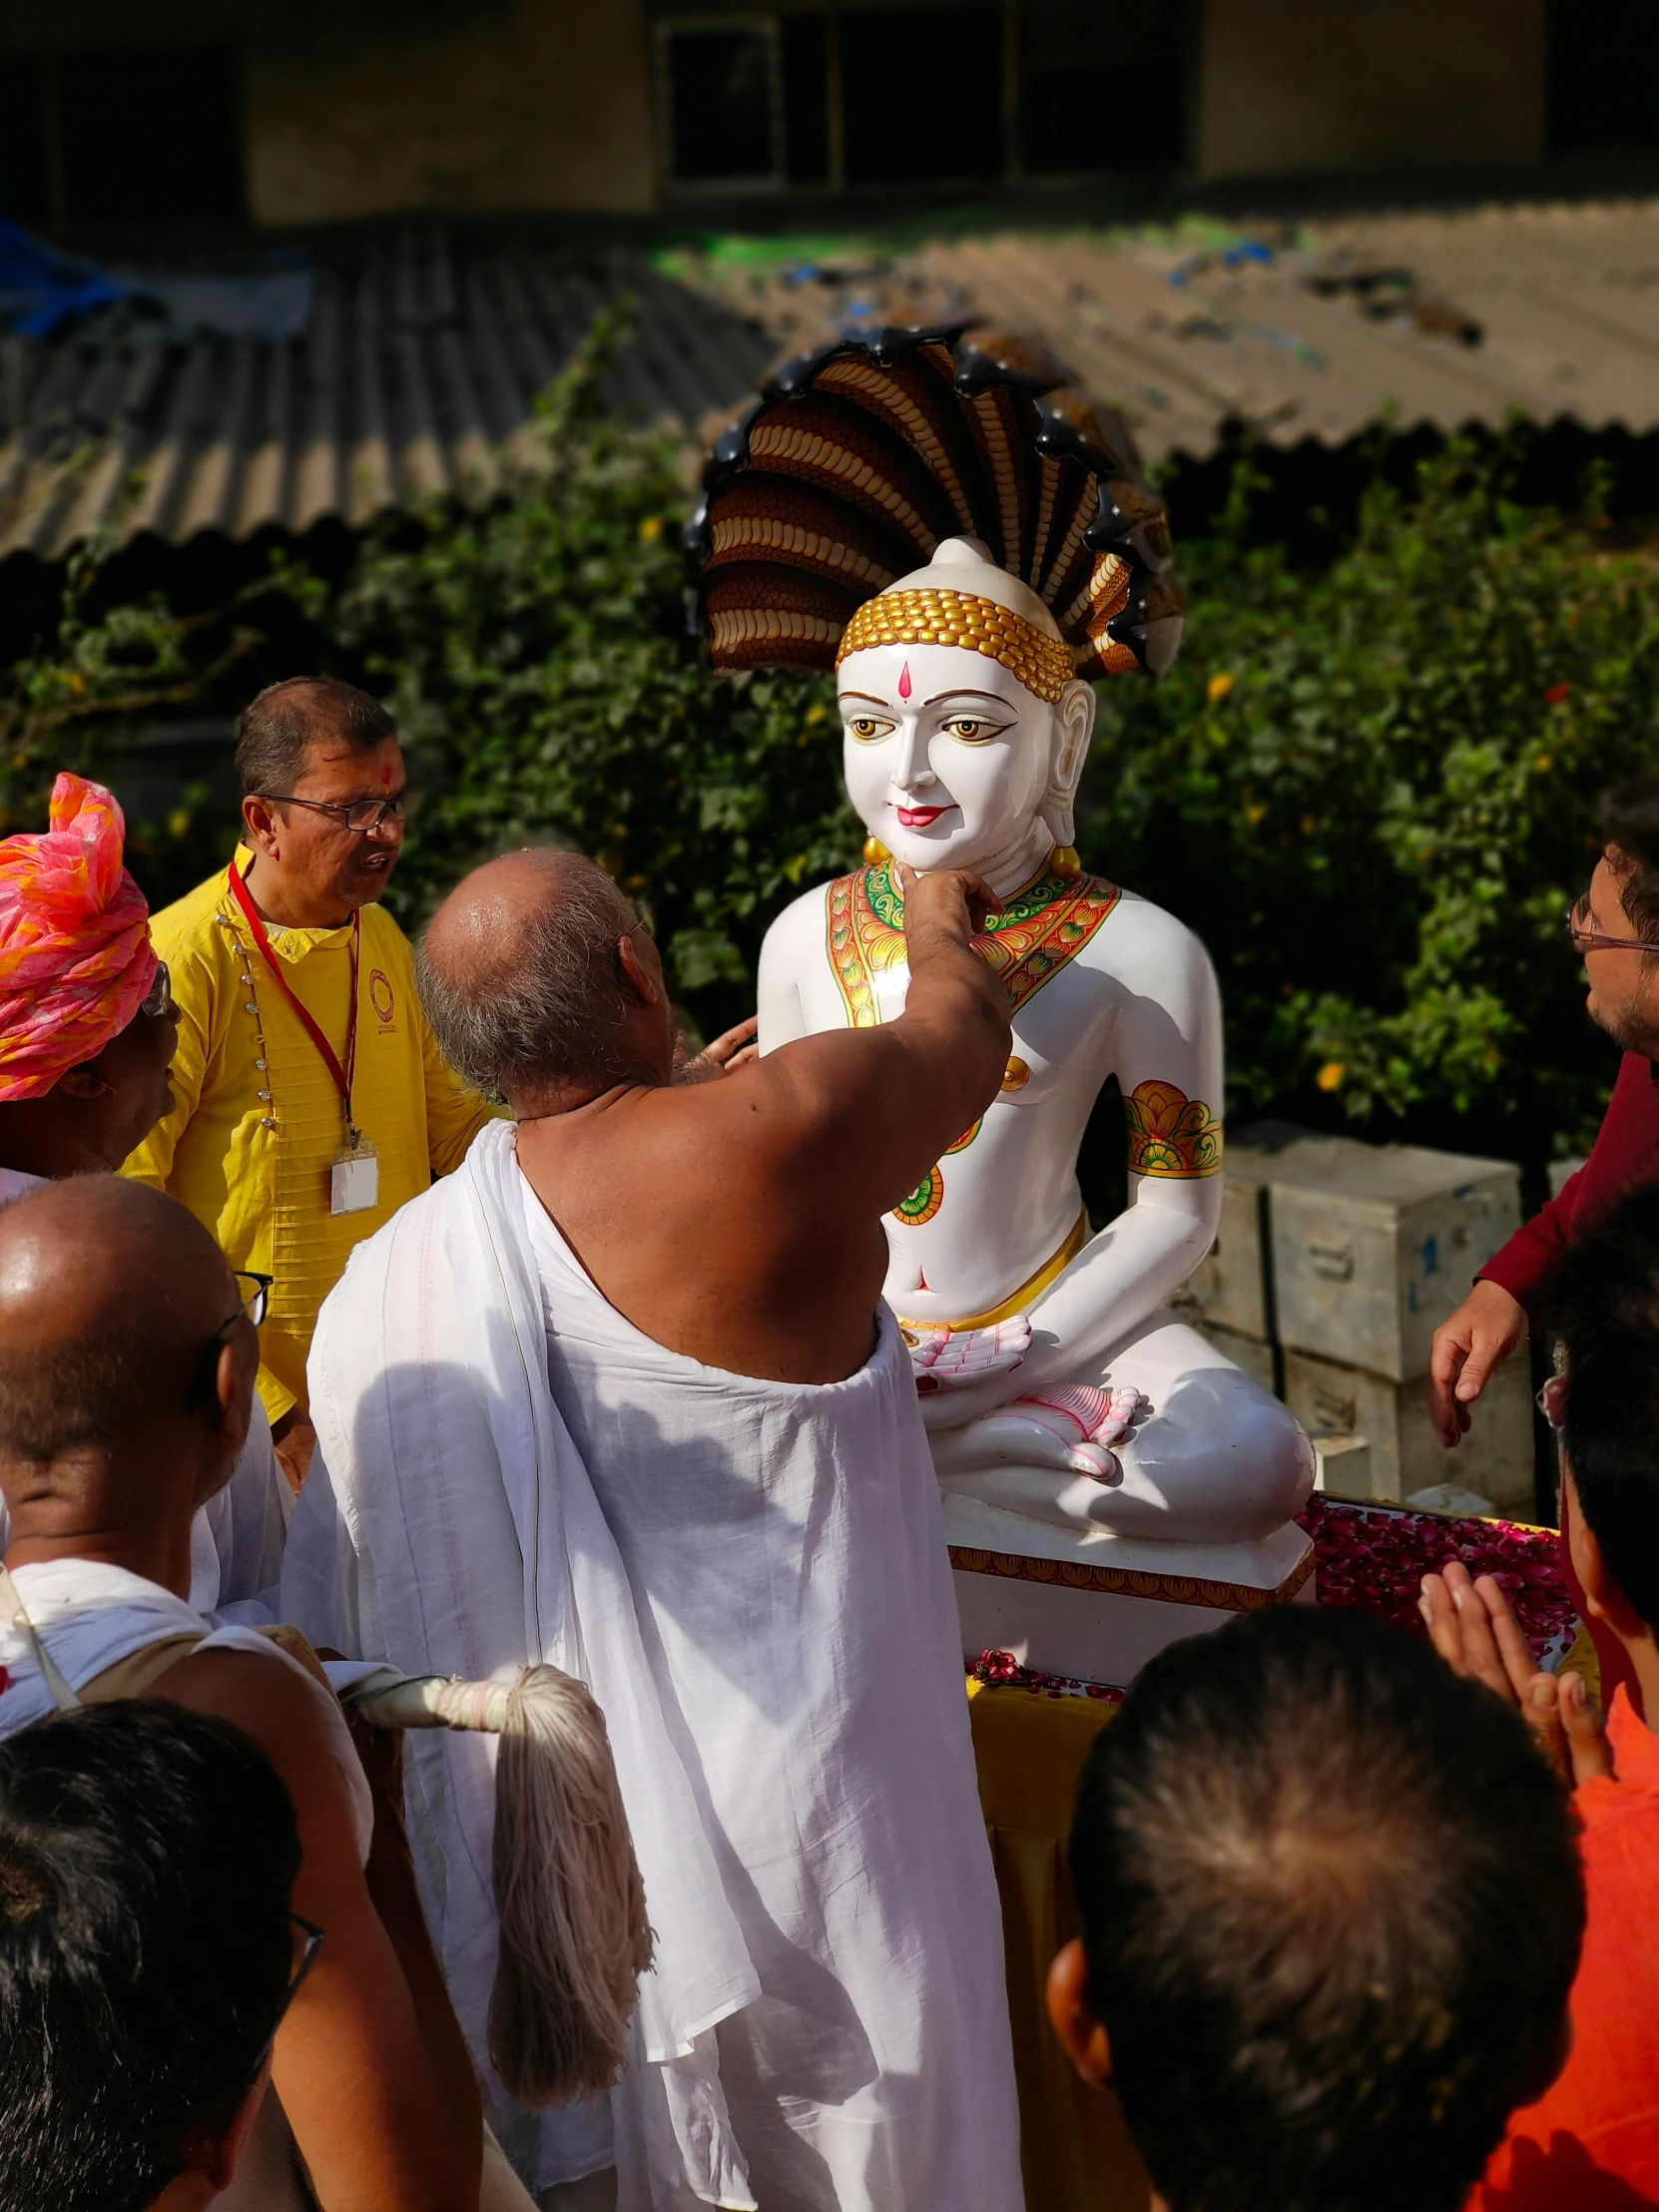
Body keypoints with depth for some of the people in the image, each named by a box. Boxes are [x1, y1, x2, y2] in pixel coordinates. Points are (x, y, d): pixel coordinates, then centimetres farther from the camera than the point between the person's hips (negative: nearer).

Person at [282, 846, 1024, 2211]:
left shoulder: (389, 1287, -7)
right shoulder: (778, 1135, -19)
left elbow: (340, 1615, 2)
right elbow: (969, 1030, 2)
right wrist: (939, 927, 23)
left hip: (558, 1844, 4)